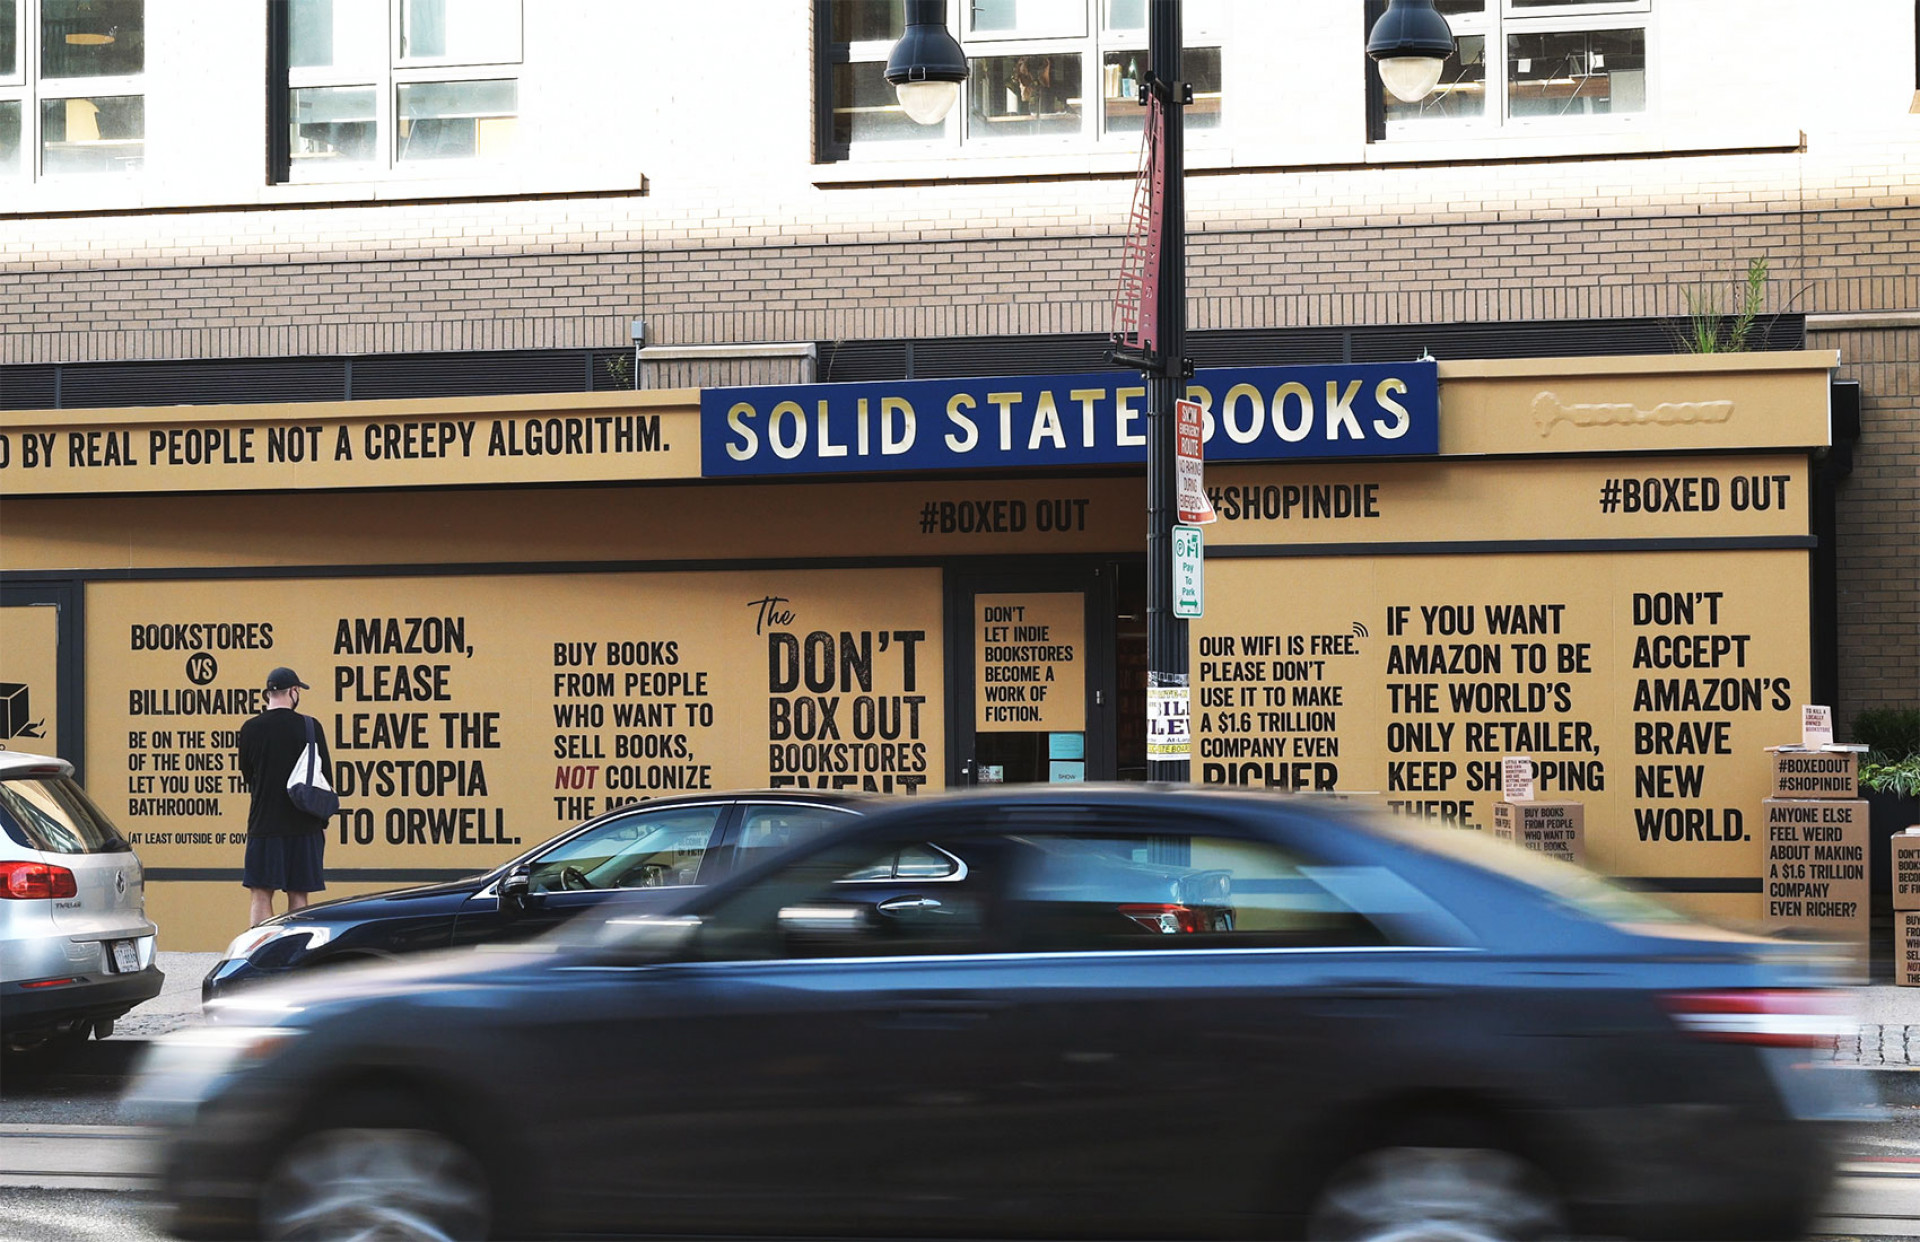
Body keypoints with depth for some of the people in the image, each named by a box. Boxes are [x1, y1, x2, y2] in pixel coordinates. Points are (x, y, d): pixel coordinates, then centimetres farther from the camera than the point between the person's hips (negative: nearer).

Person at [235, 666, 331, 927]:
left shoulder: (250, 729, -2)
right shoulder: (309, 727, -3)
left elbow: (248, 776, 11)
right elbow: (325, 776, 1)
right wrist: (322, 821, 10)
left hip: (263, 824, 0)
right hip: (304, 825, 0)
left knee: (260, 896, 1)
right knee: (298, 897, 6)